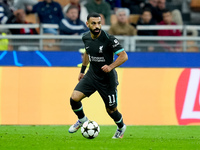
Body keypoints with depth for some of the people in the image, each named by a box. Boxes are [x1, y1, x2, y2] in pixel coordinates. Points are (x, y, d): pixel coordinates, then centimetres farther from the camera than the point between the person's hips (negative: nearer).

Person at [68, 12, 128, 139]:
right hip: (91, 75, 4)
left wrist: (110, 67, -34)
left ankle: (121, 127, 38)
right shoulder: (86, 38, -3)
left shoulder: (108, 39, -21)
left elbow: (124, 56, -20)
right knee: (74, 98, -13)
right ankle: (82, 120, 16)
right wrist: (82, 70, 22)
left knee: (111, 110, 5)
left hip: (107, 79, -4)